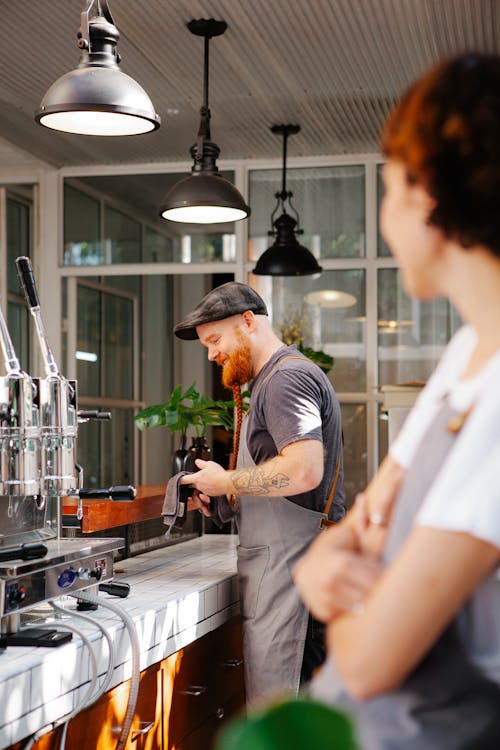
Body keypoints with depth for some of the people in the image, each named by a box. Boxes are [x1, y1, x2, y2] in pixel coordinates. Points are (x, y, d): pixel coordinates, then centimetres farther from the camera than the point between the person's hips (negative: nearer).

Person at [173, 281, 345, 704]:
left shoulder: (286, 378, -10)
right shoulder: (273, 380, 23)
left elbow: (304, 471, -24)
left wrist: (225, 482, -12)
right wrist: (223, 504, 14)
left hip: (287, 557, -11)